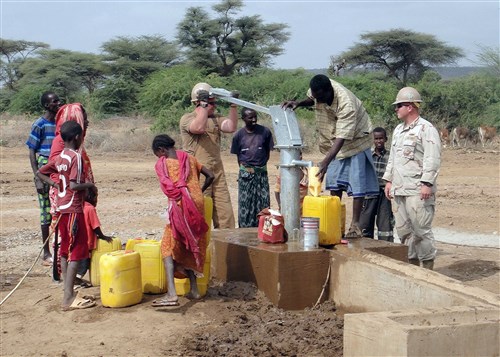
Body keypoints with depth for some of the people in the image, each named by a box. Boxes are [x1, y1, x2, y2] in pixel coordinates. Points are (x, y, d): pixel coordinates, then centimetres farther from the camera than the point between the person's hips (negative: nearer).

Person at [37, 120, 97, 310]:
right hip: (73, 209, -9)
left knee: (65, 251, 12)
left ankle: (68, 293, 18)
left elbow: (40, 172, 17)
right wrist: (90, 185, -8)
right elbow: (74, 185, -24)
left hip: (61, 207, 9)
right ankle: (69, 298, -10)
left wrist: (56, 184, 14)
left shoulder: (60, 157, 10)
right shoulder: (76, 157, -16)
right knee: (77, 252, -7)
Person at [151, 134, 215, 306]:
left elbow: (168, 187, -8)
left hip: (178, 205, -5)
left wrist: (178, 194, 9)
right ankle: (193, 289, 21)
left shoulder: (161, 164, 3)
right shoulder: (189, 158, 16)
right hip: (197, 204, 5)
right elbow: (210, 176, 14)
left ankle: (171, 294, -18)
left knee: (169, 247, -3)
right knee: (191, 246, 19)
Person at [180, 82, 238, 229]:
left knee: (225, 211, 5)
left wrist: (233, 105, -7)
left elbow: (231, 127, -3)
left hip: (217, 172, 6)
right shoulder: (187, 118, -4)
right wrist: (204, 104, -18)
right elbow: (199, 127, -25)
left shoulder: (215, 118, 14)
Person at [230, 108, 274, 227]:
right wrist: (245, 169, 2)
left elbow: (268, 152, 7)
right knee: (245, 203, 2)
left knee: (263, 202, 1)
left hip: (261, 173, 1)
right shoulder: (239, 135, -1)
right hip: (245, 175, 0)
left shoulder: (265, 132, -2)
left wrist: (261, 166, 1)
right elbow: (238, 155, 8)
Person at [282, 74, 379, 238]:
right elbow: (311, 100, 11)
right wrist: (298, 103, -11)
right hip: (334, 141, 7)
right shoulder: (318, 91, -17)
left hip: (355, 140, -7)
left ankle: (355, 224, -4)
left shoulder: (346, 104, -37)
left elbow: (342, 137, -42)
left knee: (357, 183, -7)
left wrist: (325, 162, -50)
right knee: (334, 181, 7)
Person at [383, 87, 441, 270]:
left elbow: (432, 159, -14)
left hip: (417, 191, -9)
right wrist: (389, 180, 19)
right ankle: (412, 264, 20)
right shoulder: (398, 130, 20)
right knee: (403, 230, 10)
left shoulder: (426, 129, -7)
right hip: (398, 190, 9)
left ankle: (428, 267, 2)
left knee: (421, 229, -7)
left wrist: (427, 183, -20)